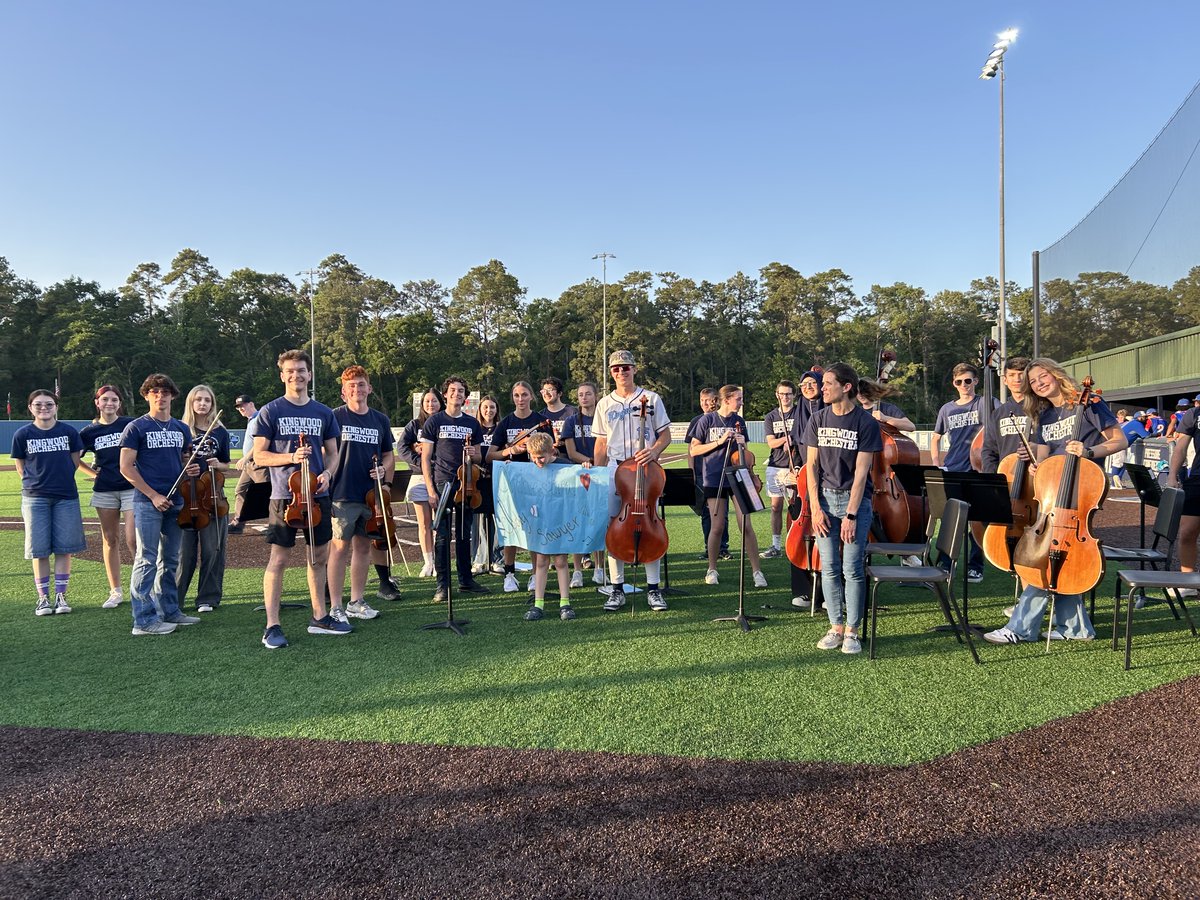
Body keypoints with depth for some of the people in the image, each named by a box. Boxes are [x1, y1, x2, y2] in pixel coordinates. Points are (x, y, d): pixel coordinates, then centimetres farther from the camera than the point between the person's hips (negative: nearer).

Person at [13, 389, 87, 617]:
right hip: (35, 498, 0)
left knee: (64, 548, 2)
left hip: (66, 497, 0)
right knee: (39, 549, 2)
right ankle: (43, 598, 11)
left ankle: (61, 595, 11)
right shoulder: (22, 434, 2)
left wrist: (60, 478, 5)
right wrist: (39, 480, 4)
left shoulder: (68, 431, 3)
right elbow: (21, 468, 9)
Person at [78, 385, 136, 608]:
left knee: (132, 540, -10)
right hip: (104, 490, 3)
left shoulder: (130, 424, -2)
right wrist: (92, 472, 8)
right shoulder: (89, 431, 6)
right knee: (110, 539, 8)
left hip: (131, 487, -3)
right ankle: (115, 592, 17)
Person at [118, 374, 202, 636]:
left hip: (176, 501, 6)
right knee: (147, 560, -5)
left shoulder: (181, 429, 13)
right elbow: (126, 467, -6)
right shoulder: (136, 427, -2)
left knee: (171, 560, 12)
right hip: (147, 502, -6)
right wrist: (153, 495, -13)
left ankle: (169, 611, 21)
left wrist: (190, 470, -2)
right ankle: (144, 619, -1)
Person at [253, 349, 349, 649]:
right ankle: (272, 626, 4)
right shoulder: (270, 412, -2)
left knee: (319, 557, 11)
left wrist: (327, 473, -7)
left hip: (318, 495, 4)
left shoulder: (324, 413, 9)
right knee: (278, 559, -2)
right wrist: (291, 458, -19)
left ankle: (319, 617, 24)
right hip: (285, 495, -4)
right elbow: (259, 456, -3)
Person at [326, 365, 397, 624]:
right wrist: (326, 485, -11)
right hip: (343, 494, -5)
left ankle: (357, 602, 22)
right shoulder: (335, 417, -3)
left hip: (371, 495, 5)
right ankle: (336, 606, 6)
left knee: (363, 546, 11)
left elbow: (388, 455, 19)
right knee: (340, 547, -2)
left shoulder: (380, 420, 11)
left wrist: (384, 469, -2)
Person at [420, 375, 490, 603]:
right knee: (442, 536, -3)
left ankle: (466, 579, 20)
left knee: (465, 535, 10)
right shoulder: (434, 421, 2)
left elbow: (479, 457, 19)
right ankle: (443, 585, 3)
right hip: (443, 485, -3)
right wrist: (430, 487, -9)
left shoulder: (472, 423, 13)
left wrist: (473, 454, -6)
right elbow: (425, 457, 0)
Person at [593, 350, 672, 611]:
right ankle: (616, 589, 10)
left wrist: (654, 451, -15)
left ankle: (653, 589, 7)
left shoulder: (651, 399, 6)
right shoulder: (605, 404, 12)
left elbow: (665, 434, 6)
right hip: (615, 468, 2)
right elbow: (601, 444, 13)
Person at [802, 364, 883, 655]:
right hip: (825, 499, 3)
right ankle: (836, 627, 16)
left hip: (856, 500, -3)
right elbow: (812, 466, 4)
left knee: (852, 568, -3)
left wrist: (851, 514, -14)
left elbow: (861, 471, -10)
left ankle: (852, 631, 10)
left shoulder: (866, 422, -7)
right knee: (829, 568, 4)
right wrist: (815, 508, -5)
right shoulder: (819, 419, 6)